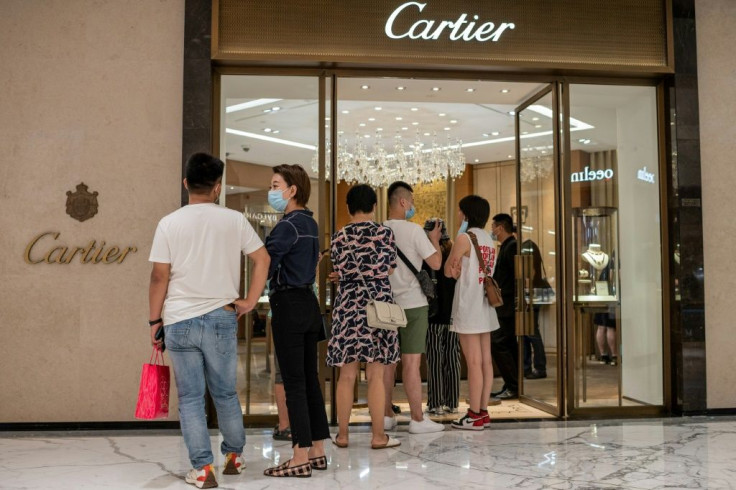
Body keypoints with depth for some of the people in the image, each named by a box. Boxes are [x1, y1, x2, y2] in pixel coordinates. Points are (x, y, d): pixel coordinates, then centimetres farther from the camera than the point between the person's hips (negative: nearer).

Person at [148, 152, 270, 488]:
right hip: (222, 319, 1)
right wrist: (249, 302, 7)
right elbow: (262, 260, 1)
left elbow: (159, 277, -3)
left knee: (190, 398, 7)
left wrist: (154, 320, 5)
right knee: (226, 393, 17)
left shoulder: (169, 223, -3)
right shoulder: (234, 220, 0)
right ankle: (234, 456, 31)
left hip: (179, 322, -1)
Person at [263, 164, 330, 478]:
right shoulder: (310, 223, 14)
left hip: (289, 305, -9)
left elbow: (265, 266, -21)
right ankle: (317, 451, 19)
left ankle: (301, 458, 0)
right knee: (310, 379, 12)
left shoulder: (288, 225, -14)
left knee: (294, 382, -5)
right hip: (309, 302, 9)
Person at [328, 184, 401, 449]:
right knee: (375, 375, 3)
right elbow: (390, 269, 3)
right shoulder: (385, 233, -3)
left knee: (347, 374, 8)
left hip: (348, 303, 2)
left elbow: (338, 271, 5)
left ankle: (342, 434, 14)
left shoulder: (340, 236, 1)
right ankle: (378, 435, 7)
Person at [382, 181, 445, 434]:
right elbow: (436, 263, -7)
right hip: (412, 304, -5)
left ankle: (386, 416, 17)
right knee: (411, 362, -3)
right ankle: (418, 419, 4)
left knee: (387, 361, 10)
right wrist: (435, 240, 8)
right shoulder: (413, 230, -11)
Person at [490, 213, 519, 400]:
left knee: (497, 344, -10)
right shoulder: (506, 246, 17)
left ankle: (513, 387, -6)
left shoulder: (511, 247, -13)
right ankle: (512, 387, 16)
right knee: (509, 345, 11)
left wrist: (517, 306, -22)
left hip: (508, 307, -10)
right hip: (504, 307, 10)